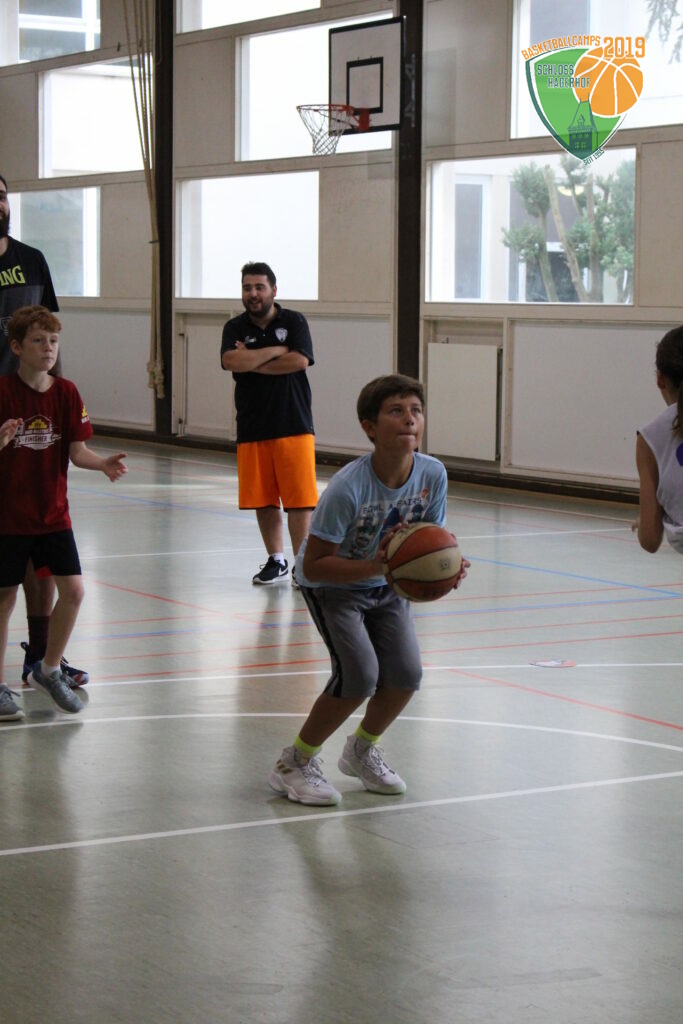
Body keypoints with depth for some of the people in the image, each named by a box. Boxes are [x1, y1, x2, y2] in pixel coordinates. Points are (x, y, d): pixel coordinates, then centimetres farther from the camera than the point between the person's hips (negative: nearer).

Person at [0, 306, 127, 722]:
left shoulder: (66, 393, -1)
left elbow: (77, 451, -2)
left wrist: (105, 464, -21)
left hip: (53, 513, 4)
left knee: (73, 590, -3)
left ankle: (49, 670, 20)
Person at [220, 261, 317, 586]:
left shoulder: (294, 322, 2)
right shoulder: (235, 327, 7)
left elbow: (299, 361, -14)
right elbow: (231, 361, -13)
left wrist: (253, 363, -8)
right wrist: (276, 351, -11)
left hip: (293, 424, -2)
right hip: (252, 426, 2)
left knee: (298, 498, -5)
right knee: (262, 499, 7)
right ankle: (276, 560, 21)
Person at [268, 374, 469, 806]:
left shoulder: (432, 474, -17)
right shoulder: (348, 487, -32)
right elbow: (313, 565, -28)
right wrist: (373, 567, -40)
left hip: (386, 584, 5)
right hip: (332, 584, -5)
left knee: (406, 673, -9)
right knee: (359, 674, -21)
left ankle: (362, 750, 22)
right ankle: (295, 763, 1)